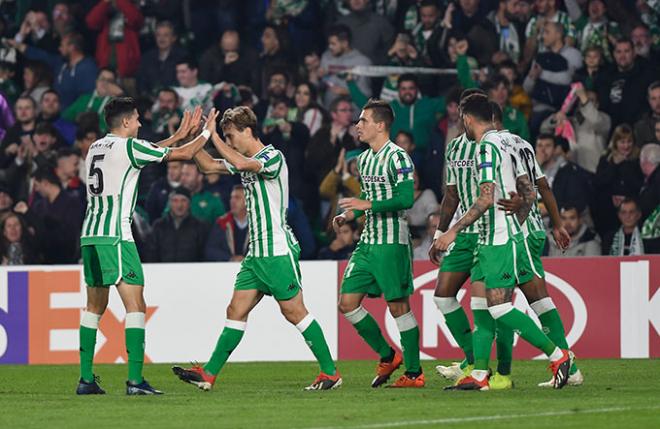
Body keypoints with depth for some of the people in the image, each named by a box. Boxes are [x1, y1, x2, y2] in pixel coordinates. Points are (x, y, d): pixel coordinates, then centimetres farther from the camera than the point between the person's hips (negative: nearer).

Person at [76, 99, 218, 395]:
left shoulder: (96, 148, 17)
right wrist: (207, 132, 16)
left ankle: (86, 379, 13)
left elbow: (146, 153, 31)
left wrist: (179, 134, 34)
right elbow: (184, 154, -1)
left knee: (95, 307, 15)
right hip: (115, 236, -8)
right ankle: (135, 380, -15)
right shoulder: (128, 147, -6)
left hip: (90, 236, 8)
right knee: (136, 305, -8)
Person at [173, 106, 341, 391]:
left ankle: (331, 372, 2)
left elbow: (241, 164, -30)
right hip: (256, 252, 9)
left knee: (293, 311, -6)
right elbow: (208, 166, 22)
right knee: (236, 311, 5)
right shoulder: (244, 161, 15)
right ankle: (209, 375, 5)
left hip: (278, 251, -9)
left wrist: (214, 137, -23)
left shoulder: (273, 157, -13)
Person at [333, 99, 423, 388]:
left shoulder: (397, 158, -12)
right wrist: (350, 214, 9)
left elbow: (406, 199, -20)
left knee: (398, 306, -5)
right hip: (367, 243, 9)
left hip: (392, 243, -9)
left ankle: (414, 373, 4)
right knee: (347, 302, 3)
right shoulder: (363, 159, 14)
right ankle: (388, 356, 16)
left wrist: (368, 205, -23)